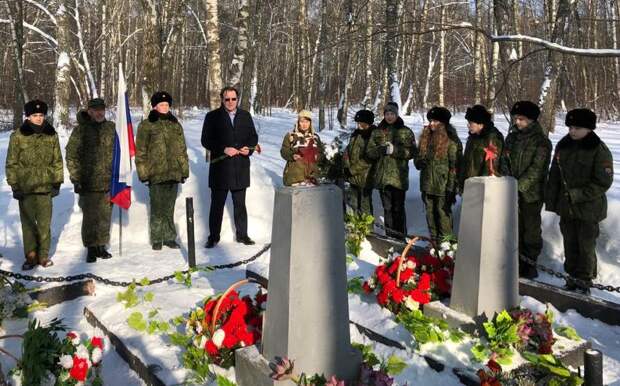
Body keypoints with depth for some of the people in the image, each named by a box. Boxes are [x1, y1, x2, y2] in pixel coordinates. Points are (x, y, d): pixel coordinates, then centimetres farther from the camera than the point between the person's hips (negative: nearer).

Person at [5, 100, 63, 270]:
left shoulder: (51, 135, 4)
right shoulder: (18, 136, -2)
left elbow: (57, 161, 9)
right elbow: (12, 163, 0)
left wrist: (58, 182, 5)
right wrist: (14, 185, -3)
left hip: (45, 186, 1)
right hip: (25, 187, -1)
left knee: (45, 223, 5)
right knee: (28, 223, 6)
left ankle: (43, 255, 18)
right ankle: (31, 256, 17)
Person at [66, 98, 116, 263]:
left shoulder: (111, 128, 9)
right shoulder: (80, 130, -3)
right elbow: (71, 155, -3)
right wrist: (76, 178, -8)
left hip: (108, 182, 4)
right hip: (88, 183, -3)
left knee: (105, 216, 10)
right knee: (90, 217, 1)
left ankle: (101, 246, 22)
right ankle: (91, 249, 12)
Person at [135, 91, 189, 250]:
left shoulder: (176, 125, 14)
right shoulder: (146, 125, 0)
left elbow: (182, 150, 16)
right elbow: (140, 152, -1)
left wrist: (184, 170, 11)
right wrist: (144, 173, -7)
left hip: (174, 174, 3)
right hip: (156, 174, -3)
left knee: (169, 208, 10)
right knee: (157, 209, 1)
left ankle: (169, 237, 19)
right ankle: (157, 240, 11)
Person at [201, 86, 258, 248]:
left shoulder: (245, 116, 11)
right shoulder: (213, 117, 0)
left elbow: (253, 136, 15)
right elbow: (205, 140, -4)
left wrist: (249, 149, -6)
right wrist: (224, 149, -16)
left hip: (241, 168, 3)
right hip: (220, 168, -3)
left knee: (240, 204, 12)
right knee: (217, 204, 5)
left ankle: (242, 235, 23)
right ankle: (213, 237, 15)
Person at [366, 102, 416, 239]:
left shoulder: (405, 131, 3)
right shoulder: (377, 132, 12)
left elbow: (412, 151, -4)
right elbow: (369, 151, 8)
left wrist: (394, 150, -16)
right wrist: (381, 150, -12)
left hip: (399, 176, -3)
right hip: (382, 176, 3)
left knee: (398, 208, -3)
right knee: (387, 207, 9)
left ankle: (400, 236, 6)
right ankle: (389, 235, 18)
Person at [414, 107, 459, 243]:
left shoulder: (450, 141, -8)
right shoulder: (426, 138, 12)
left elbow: (454, 167, -11)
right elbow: (417, 160, 20)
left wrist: (451, 188, -15)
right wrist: (421, 162, -5)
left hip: (442, 186, -6)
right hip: (427, 184, 7)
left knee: (443, 213, -3)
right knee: (430, 213, 12)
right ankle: (433, 241, 23)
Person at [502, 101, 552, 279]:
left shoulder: (541, 141, -9)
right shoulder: (512, 137, 9)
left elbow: (536, 169, -15)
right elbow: (505, 161, 10)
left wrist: (519, 186, -20)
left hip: (531, 193, -5)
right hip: (513, 192, 5)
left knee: (531, 229, 3)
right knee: (516, 228, 12)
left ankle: (530, 263, 13)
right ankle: (519, 261, 24)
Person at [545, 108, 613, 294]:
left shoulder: (599, 150, -11)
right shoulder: (563, 146, 6)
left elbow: (603, 183, -13)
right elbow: (554, 176, 12)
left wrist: (578, 195, -18)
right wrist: (551, 200, 9)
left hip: (588, 208, -5)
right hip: (566, 207, 5)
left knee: (586, 246, 3)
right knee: (570, 244, 14)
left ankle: (585, 279, 17)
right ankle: (572, 277, 27)